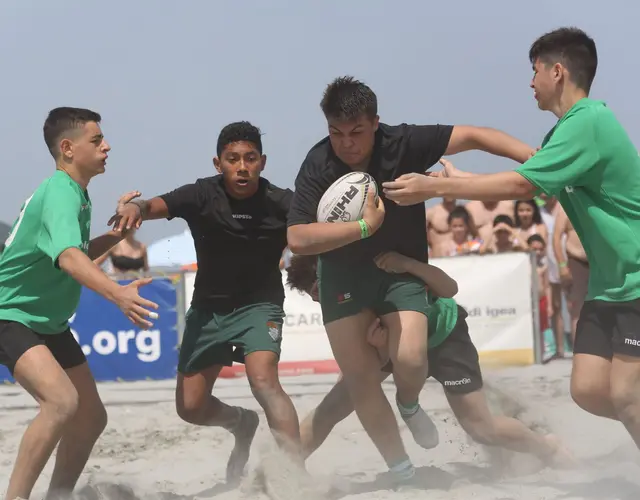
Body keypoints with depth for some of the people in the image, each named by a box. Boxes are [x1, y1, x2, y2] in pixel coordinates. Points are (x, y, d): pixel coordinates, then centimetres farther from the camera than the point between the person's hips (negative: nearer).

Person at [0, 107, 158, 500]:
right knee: (62, 401, -31)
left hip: (50, 322, 10)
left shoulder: (77, 194, 8)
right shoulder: (59, 195, -23)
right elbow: (69, 259, -42)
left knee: (92, 418, 10)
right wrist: (118, 294, -57)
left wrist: (117, 232, 9)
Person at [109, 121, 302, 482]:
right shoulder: (203, 195, -16)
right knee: (190, 407, 7)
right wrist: (136, 207, -53)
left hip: (259, 305, -3)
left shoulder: (281, 203, -17)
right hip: (208, 307, 3)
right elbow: (157, 206, -30)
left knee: (263, 380, -30)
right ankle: (242, 423, 40)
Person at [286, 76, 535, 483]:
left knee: (410, 360, -21)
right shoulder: (318, 166, -22)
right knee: (359, 377, -2)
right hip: (343, 272, 1)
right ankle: (402, 470, 15)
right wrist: (364, 226, -36)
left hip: (401, 265, -1)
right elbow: (297, 239, -29)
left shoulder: (403, 144, -23)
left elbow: (472, 136, -22)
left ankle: (409, 404, 17)